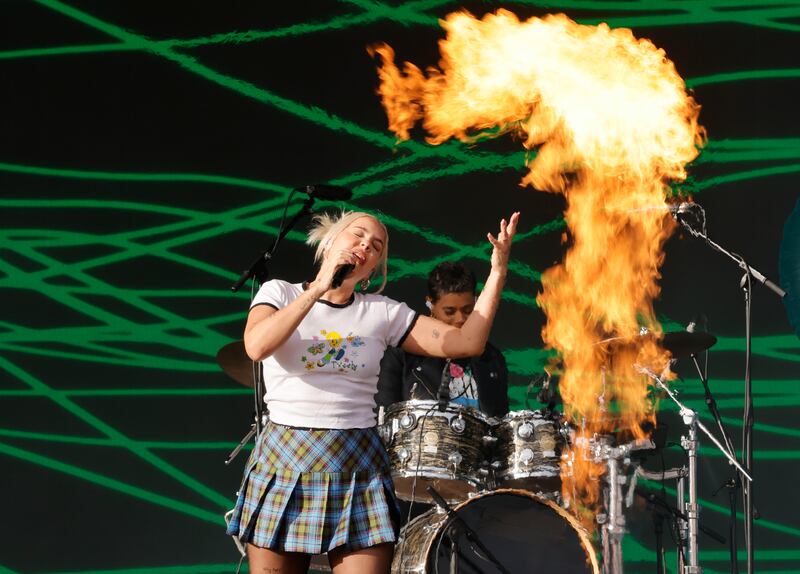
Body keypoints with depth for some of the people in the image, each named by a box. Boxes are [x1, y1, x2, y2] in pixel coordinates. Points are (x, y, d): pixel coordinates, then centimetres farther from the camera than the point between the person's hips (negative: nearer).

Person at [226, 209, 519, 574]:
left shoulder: (383, 312, 8)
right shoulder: (279, 293, 4)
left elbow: (467, 343, 1)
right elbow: (256, 346, -18)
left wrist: (498, 272, -6)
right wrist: (319, 288, -17)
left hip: (358, 466, 1)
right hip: (283, 460, -1)